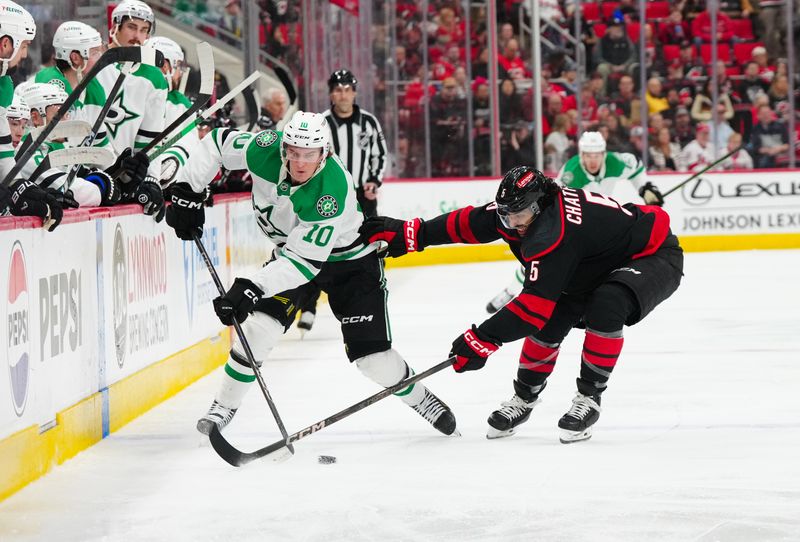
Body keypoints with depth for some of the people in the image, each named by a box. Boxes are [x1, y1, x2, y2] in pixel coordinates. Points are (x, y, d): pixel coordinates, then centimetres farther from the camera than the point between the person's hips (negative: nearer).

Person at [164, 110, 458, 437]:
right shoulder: (267, 150, -26)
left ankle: (420, 399, 20)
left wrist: (252, 288, -45)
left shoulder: (333, 188, -38)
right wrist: (187, 192, -14)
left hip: (348, 260, -4)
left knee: (372, 357, -8)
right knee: (260, 324, -15)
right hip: (290, 249, 4)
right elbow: (217, 143, -8)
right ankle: (224, 407, 2)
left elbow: (305, 259, -38)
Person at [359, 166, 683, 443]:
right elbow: (468, 223, 1)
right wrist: (408, 234, -1)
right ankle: (524, 398, 17)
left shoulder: (555, 232, -37)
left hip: (654, 256, -9)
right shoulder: (516, 210, -12)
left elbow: (535, 303, -38)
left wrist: (483, 339, -34)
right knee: (550, 320, -2)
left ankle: (589, 397, -18)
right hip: (602, 265, 9)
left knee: (606, 307, -35)